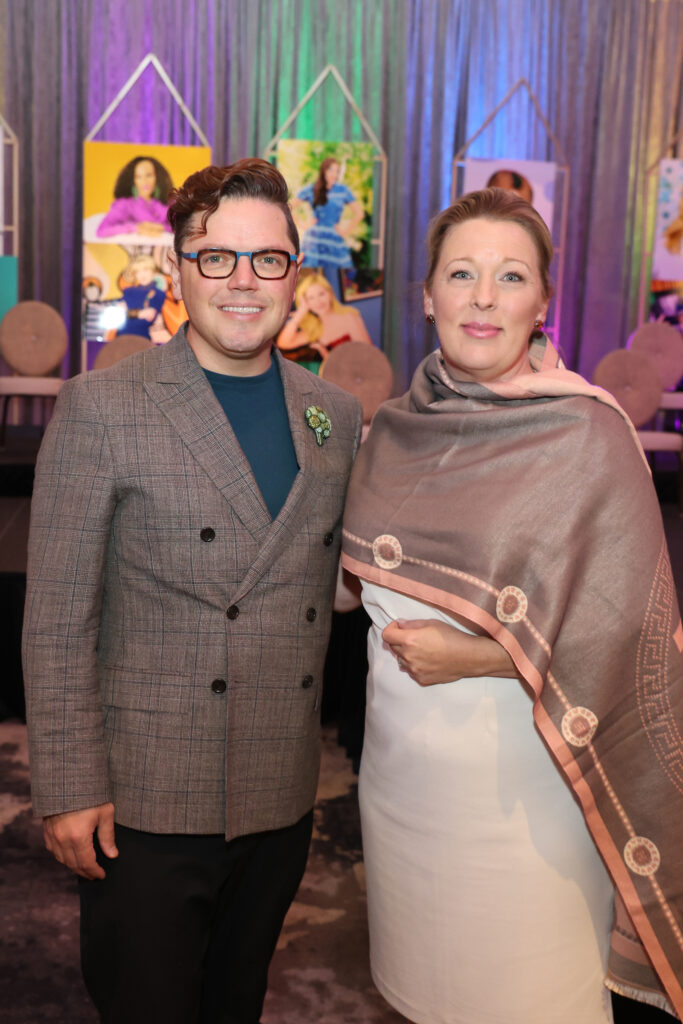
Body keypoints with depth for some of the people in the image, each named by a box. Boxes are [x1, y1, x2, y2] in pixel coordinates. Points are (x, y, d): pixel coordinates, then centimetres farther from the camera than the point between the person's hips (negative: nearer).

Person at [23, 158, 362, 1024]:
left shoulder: (336, 416, 4)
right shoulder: (100, 409, -10)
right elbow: (56, 620, -10)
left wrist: (306, 748, 8)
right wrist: (69, 789, -10)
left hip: (282, 799, 5)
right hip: (148, 801, -4)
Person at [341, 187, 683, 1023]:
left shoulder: (586, 434, -14)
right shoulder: (396, 428, 2)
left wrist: (473, 656, -17)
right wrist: (398, 639, -1)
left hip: (518, 785, -4)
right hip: (400, 767, 5)